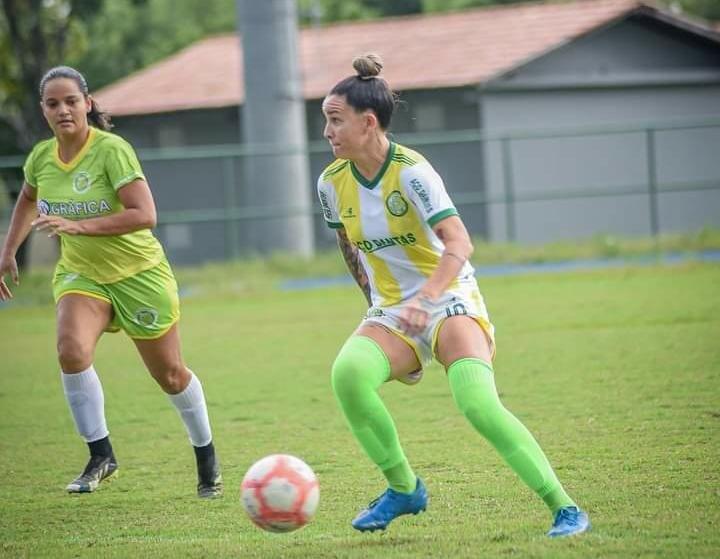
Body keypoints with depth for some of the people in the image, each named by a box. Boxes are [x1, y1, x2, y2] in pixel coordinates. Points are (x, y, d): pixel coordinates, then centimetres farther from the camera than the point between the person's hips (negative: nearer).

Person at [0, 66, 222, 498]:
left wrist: (79, 225, -38)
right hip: (81, 273, 4)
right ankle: (101, 456, -13)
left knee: (170, 375, 9)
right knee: (71, 350, -26)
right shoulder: (41, 157, -5)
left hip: (138, 274, -4)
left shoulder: (112, 150, -23)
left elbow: (145, 215, -31)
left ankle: (207, 457, 33)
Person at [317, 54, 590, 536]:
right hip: (389, 314, 5)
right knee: (348, 372, -27)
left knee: (478, 404, -27)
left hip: (449, 302, -5)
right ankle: (404, 490, -9)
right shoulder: (333, 183, 0)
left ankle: (564, 509, -15)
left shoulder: (411, 171, -17)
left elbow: (459, 244, -27)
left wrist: (422, 299, -41)